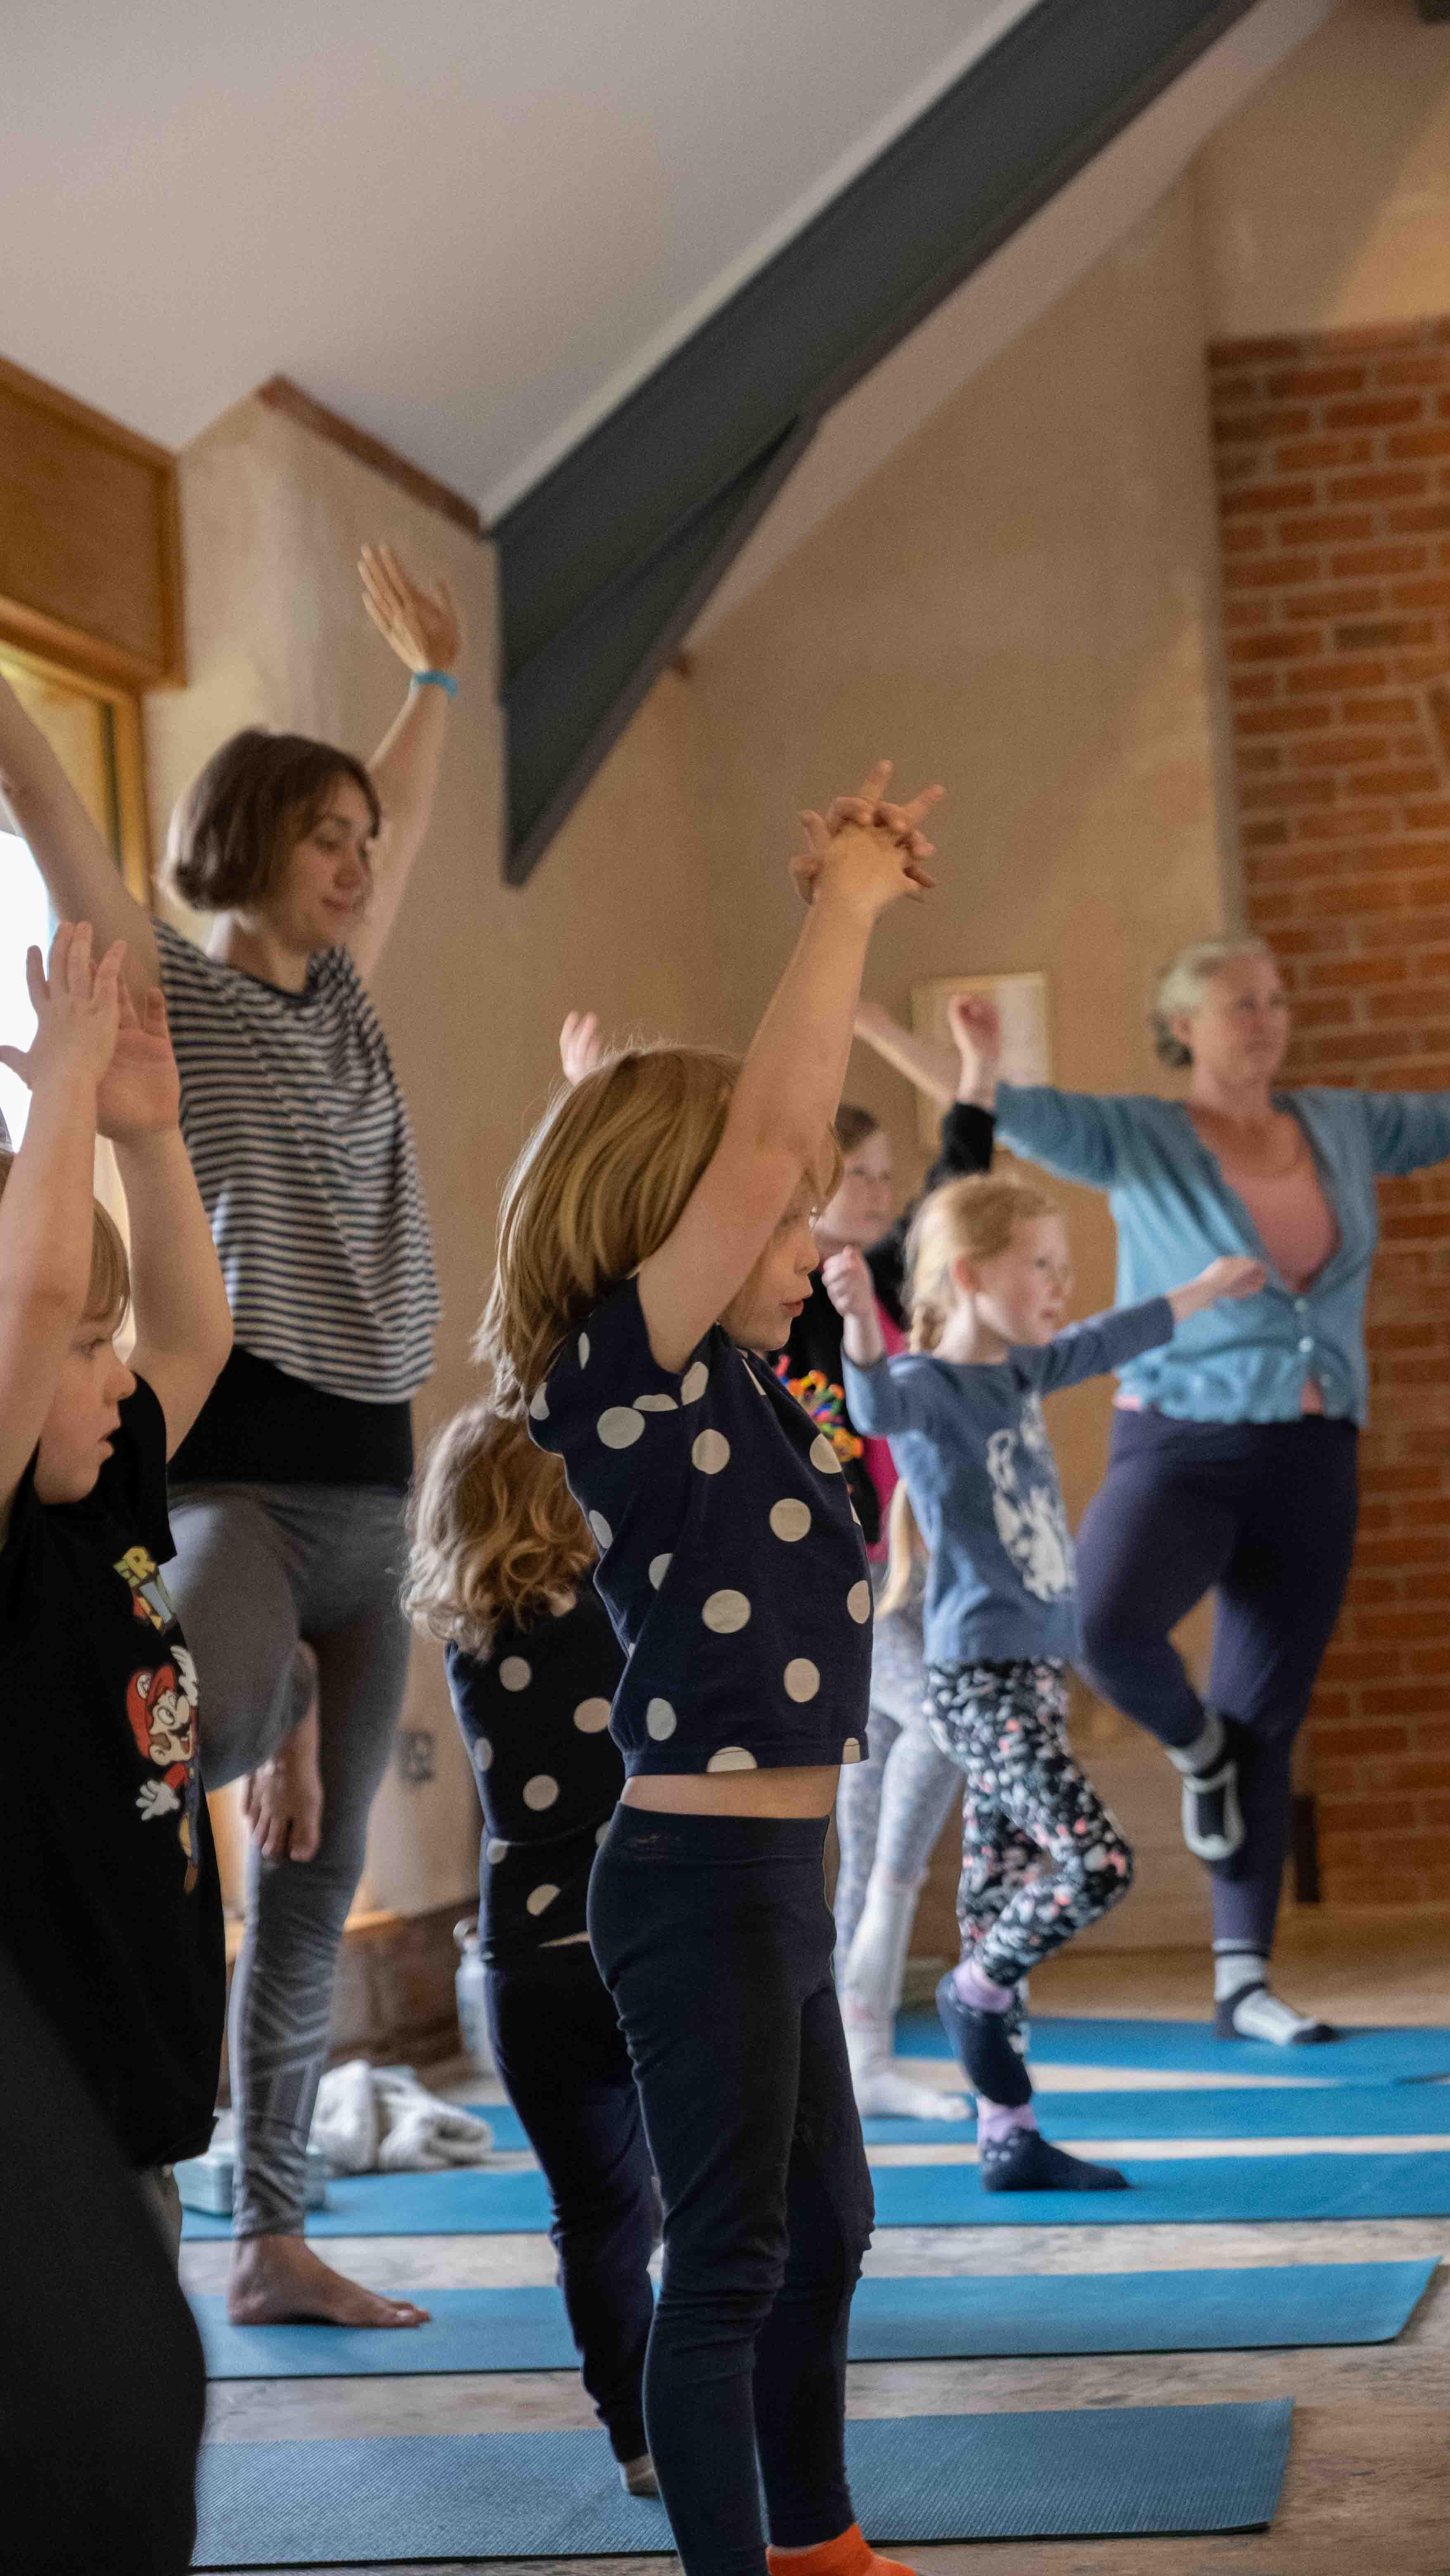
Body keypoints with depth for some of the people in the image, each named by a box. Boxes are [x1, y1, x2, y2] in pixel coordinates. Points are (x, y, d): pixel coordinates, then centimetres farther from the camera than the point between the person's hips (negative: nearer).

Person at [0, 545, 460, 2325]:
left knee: (311, 1893, 7)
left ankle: (270, 2242, 14)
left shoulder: (342, 991, 16)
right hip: (227, 1460, -6)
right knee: (228, 1708, -42)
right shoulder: (166, 984, 0)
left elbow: (407, 813, 31)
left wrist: (432, 676, 40)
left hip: (364, 1477, 6)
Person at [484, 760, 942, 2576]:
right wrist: (846, 902, -15)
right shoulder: (631, 1367, -15)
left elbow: (773, 1137, 16)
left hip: (769, 1877, 10)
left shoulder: (727, 1376, 9)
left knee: (824, 2228, 21)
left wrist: (855, 907, 10)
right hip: (702, 1878, -10)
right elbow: (770, 1136, -25)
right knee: (730, 2259, 0)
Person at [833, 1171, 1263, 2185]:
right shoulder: (931, 1383, -13)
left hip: (1034, 1677, 9)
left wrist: (1206, 1292, 43)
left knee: (1002, 1898, 9)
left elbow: (1105, 1344, 31)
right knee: (1097, 1863, -18)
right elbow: (879, 1406, -36)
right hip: (982, 1682, -9)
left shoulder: (1019, 1370, 12)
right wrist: (862, 1328, -56)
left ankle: (1008, 2137, 12)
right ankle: (976, 1992, 6)